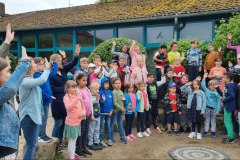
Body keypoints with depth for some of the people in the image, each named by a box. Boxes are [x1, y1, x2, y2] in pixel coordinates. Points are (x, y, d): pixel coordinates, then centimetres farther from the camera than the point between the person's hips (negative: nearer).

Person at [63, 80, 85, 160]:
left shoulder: (78, 95, 8)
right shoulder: (66, 97, -13)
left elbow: (82, 106, 13)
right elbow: (68, 108, -29)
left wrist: (83, 113, -7)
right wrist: (76, 100, -38)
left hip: (78, 121, 7)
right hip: (71, 122, -7)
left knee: (74, 140, 19)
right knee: (72, 141, -1)